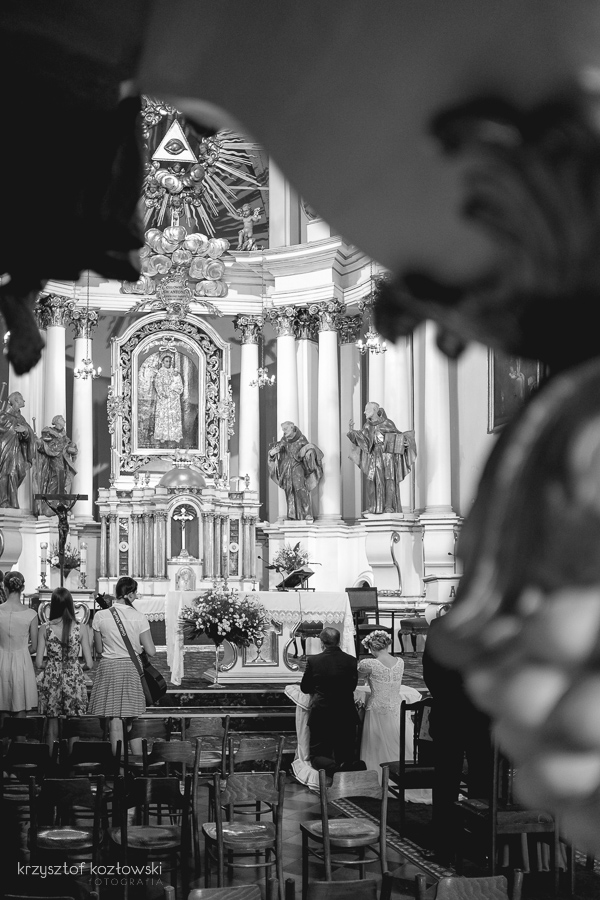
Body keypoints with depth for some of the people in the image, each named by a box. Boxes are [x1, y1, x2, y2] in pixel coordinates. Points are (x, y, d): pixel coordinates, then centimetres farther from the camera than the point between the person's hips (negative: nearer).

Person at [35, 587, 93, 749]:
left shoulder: (45, 629, -5)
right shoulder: (81, 630, -6)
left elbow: (38, 663, -7)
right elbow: (89, 664, -7)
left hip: (51, 679, 1)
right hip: (74, 679, -1)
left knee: (52, 725, 11)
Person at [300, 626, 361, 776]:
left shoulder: (313, 661, -9)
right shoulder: (351, 661, -4)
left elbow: (304, 688, 5)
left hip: (320, 715, -2)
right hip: (346, 715, 2)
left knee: (318, 757, 11)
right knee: (346, 756, 15)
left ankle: (334, 768, -24)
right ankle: (350, 767, -22)